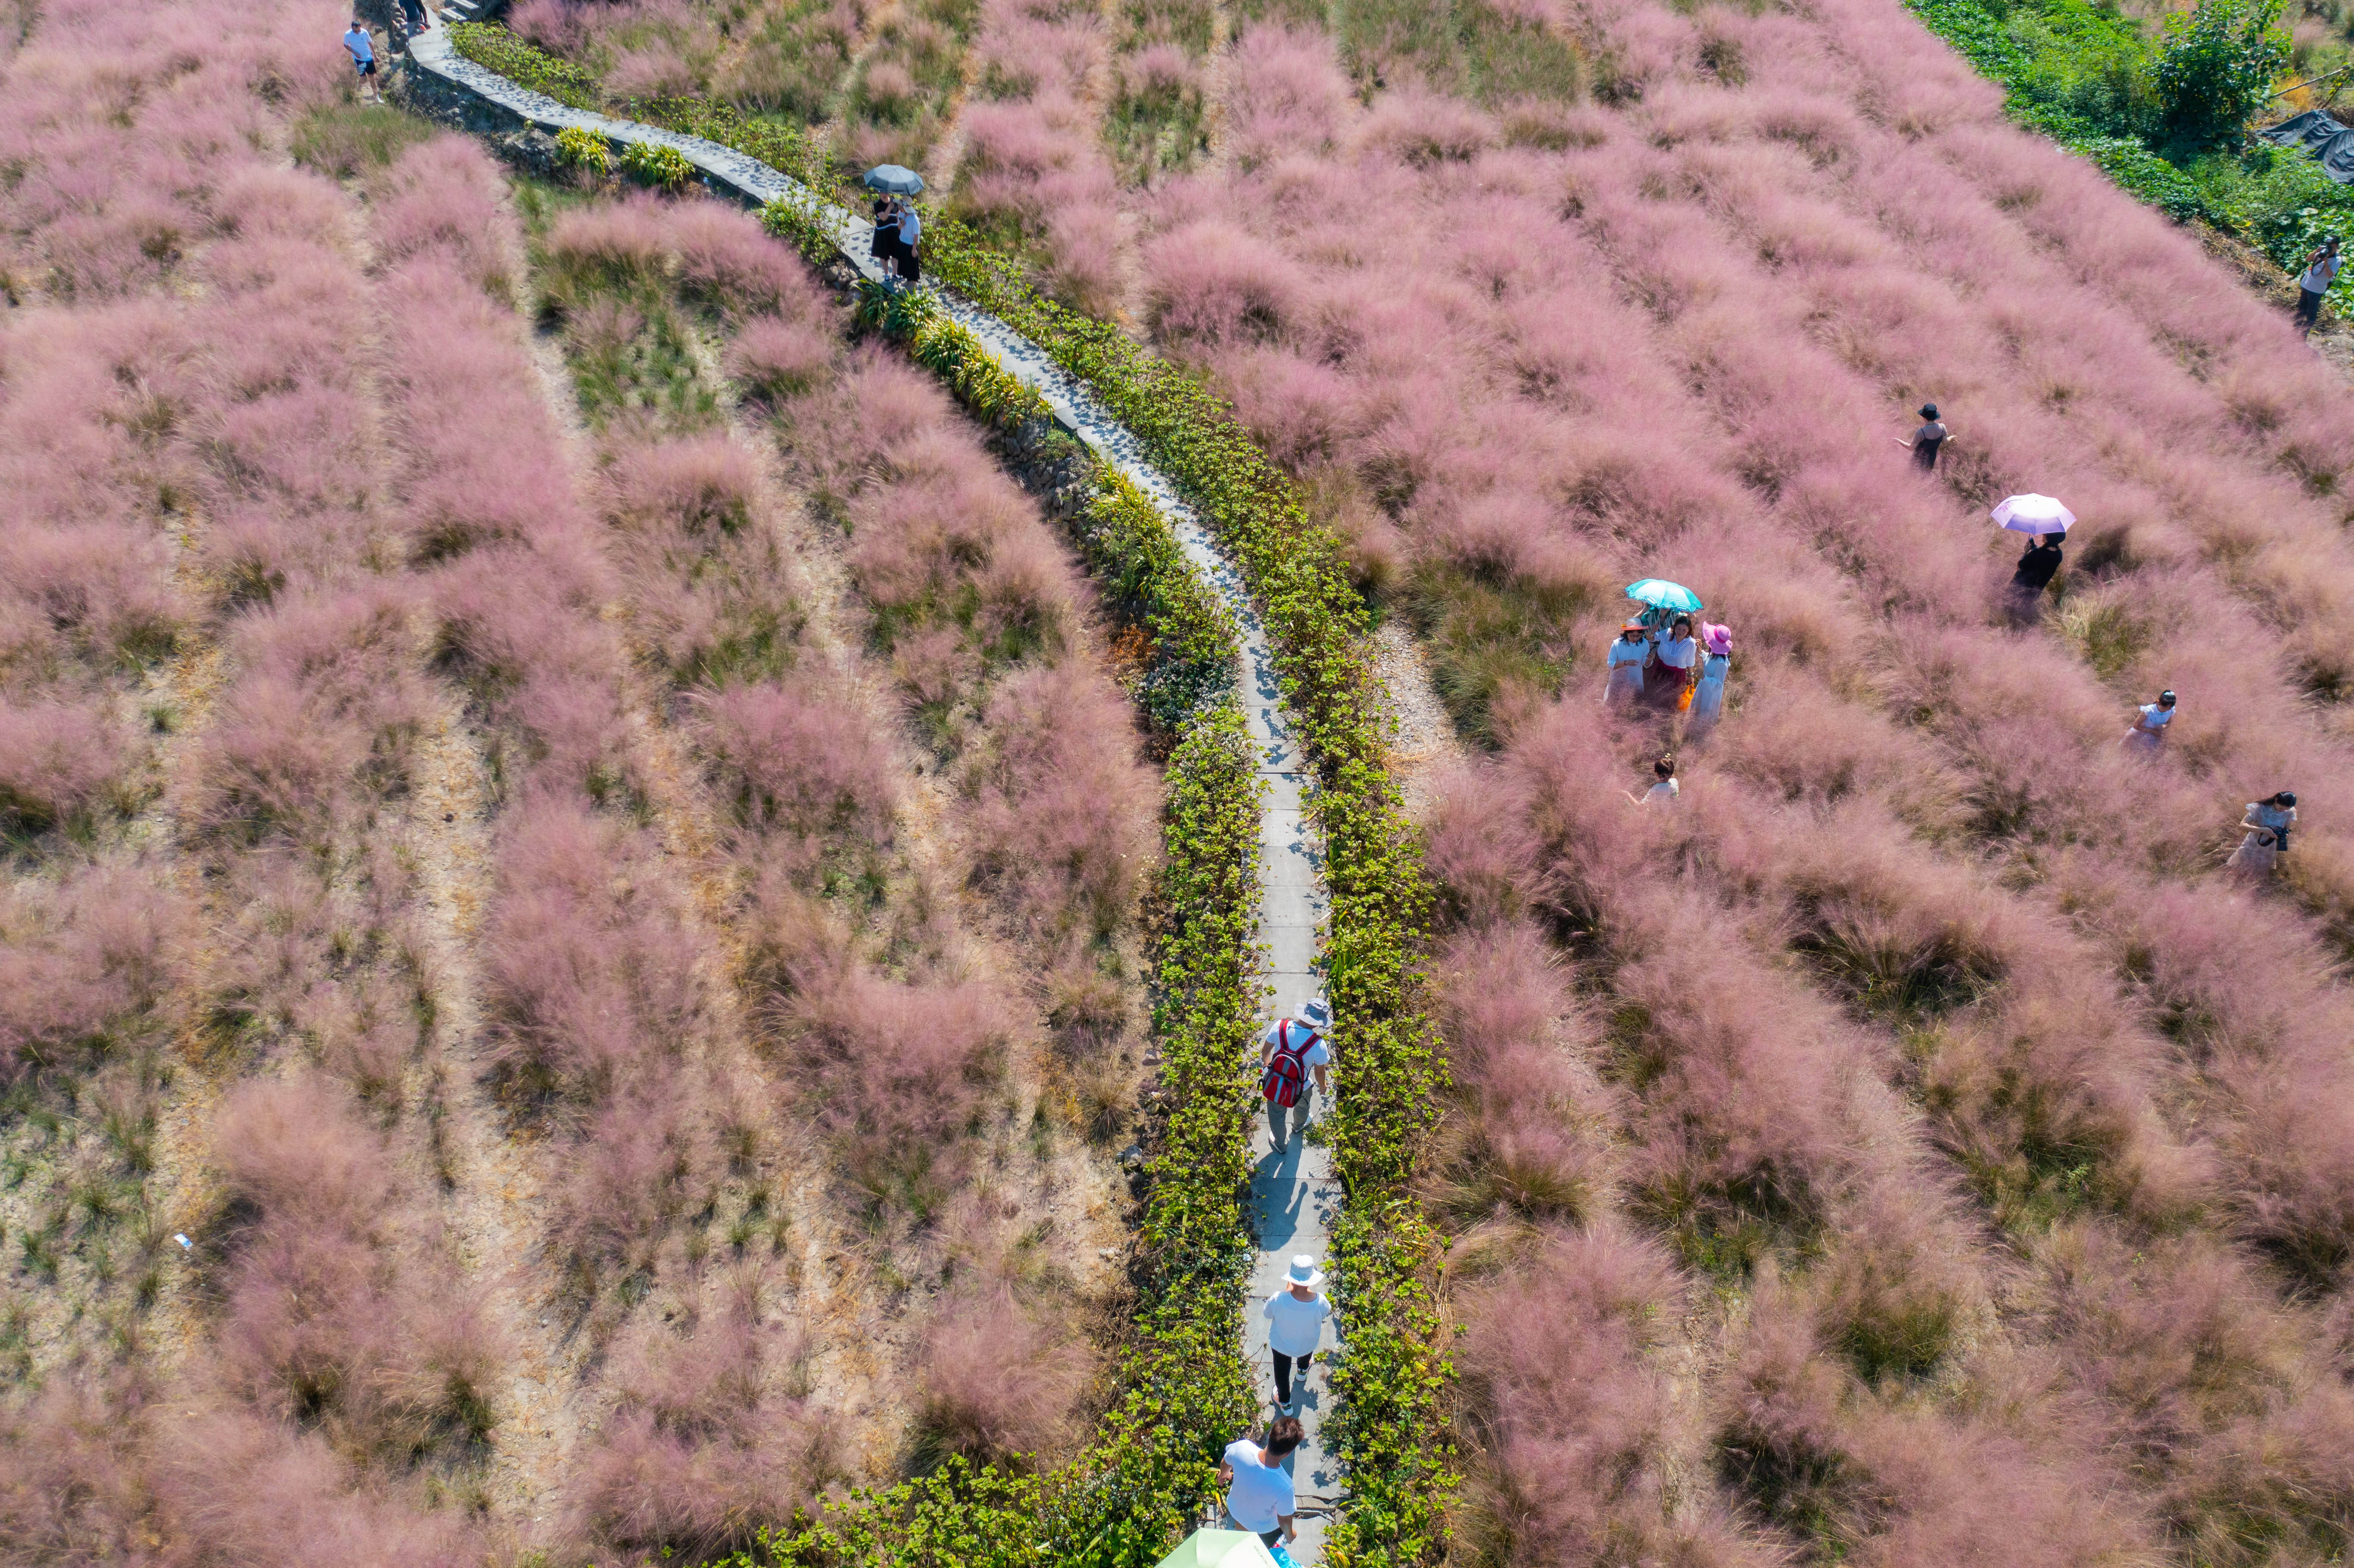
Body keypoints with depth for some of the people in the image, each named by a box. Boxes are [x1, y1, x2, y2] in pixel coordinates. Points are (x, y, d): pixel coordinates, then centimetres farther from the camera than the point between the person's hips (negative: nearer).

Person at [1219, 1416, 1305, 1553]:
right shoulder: (1285, 1487, -46)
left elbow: (1225, 1464, -12)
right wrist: (1290, 1535, 0)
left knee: (1241, 1525, 38)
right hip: (1264, 1525, -3)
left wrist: (1224, 1474, 13)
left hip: (1235, 1507, 3)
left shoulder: (1242, 1448, -38)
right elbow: (1284, 1520, -24)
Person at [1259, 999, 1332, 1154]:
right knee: (1303, 1105, 37)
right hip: (1300, 1090, -1)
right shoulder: (1319, 1045, -31)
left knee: (1277, 1116, 30)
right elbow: (1319, 1072, -13)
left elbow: (1265, 1050, -6)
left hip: (1274, 1084, 1)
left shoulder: (1279, 1026, -24)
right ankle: (1300, 1125, 69)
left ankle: (1281, 1144, 56)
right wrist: (1323, 1086, 11)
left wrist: (1266, 1066, 16)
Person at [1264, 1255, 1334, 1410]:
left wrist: (1288, 1289, -12)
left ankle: (1284, 1402, 55)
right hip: (1307, 1344, 1)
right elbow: (1326, 1313, -10)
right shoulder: (1320, 1302, -36)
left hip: (1281, 1344, -1)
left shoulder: (1278, 1300, -40)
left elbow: (1268, 1314, -16)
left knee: (1282, 1372, 30)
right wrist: (1308, 1290, -8)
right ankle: (1303, 1371, 70)